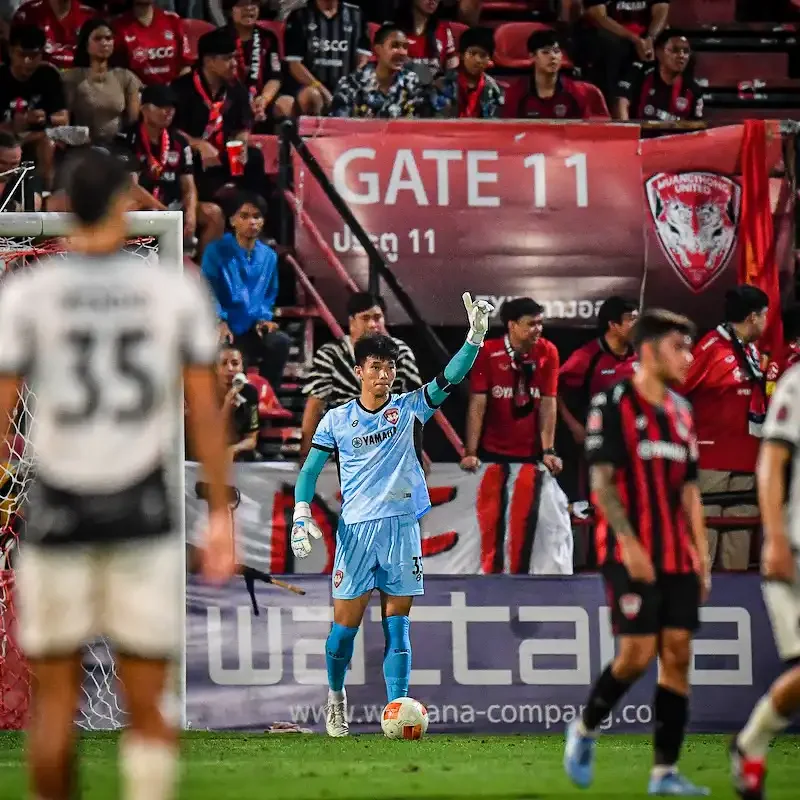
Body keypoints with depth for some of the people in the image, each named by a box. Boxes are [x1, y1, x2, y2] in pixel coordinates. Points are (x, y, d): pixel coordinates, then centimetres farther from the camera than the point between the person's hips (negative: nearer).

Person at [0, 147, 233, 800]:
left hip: (59, 513, 0)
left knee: (55, 696, 12)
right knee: (149, 706, 3)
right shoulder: (177, 291, 0)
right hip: (145, 515, 0)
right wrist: (221, 515, 9)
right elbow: (205, 411, 1)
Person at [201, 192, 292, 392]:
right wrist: (219, 322, -20)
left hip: (253, 330, 4)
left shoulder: (268, 256, 13)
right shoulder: (216, 251, 0)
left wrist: (264, 319, 1)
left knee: (280, 341, -26)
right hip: (223, 330, -4)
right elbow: (208, 291, -5)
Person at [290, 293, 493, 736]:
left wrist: (476, 337, -23)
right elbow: (310, 471, 8)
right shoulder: (336, 420, 4)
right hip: (355, 531, 0)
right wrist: (301, 514, -8)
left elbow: (449, 377, -8)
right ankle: (335, 695, 25)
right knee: (346, 624, 1)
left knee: (397, 624, -1)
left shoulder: (409, 409, 4)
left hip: (402, 530, 0)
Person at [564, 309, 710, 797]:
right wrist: (629, 543, -18)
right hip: (633, 555, -6)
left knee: (677, 654, 0)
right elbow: (602, 482, -10)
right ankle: (585, 730, 13)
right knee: (637, 655, -12)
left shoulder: (681, 413, 15)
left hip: (677, 556, 6)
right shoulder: (613, 406, -5)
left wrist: (701, 553, 11)